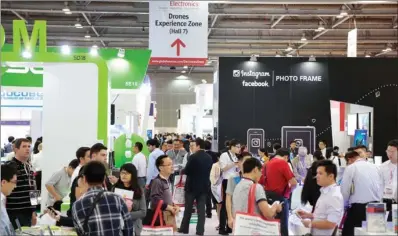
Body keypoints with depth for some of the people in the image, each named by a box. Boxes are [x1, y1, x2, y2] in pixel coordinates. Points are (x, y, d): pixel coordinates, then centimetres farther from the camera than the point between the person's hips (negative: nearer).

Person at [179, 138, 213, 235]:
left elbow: (186, 171, -12)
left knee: (188, 208, 8)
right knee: (201, 209, 5)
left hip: (192, 186, -5)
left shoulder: (193, 157, -15)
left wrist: (182, 171, 9)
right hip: (204, 186, 5)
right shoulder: (209, 158, 3)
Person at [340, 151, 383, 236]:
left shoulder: (350, 168, -2)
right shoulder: (375, 167, 13)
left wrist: (344, 204, 14)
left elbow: (344, 191, -3)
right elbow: (381, 188, 13)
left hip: (358, 207, -6)